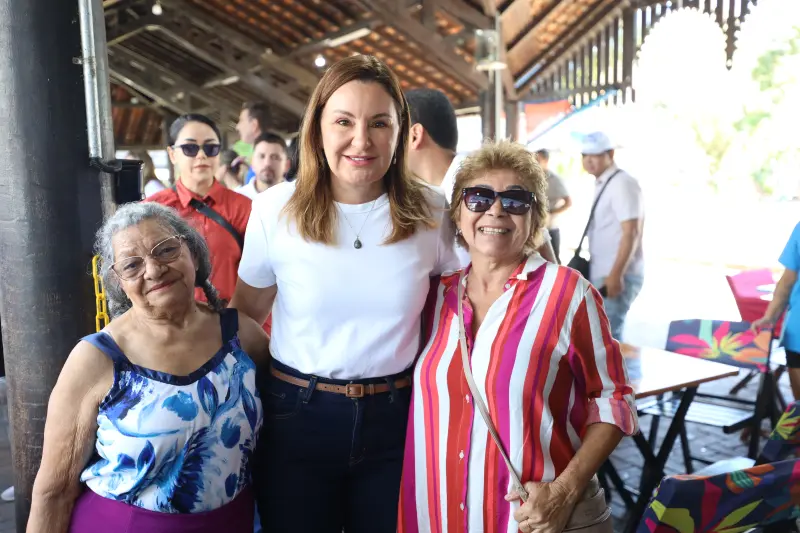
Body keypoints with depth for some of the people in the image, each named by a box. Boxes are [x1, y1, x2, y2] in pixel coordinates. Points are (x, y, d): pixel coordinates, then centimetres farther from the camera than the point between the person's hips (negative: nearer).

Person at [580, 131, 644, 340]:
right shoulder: (602, 184, 14)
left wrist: (616, 275, -23)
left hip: (618, 277, -9)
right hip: (601, 275, 9)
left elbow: (631, 233, -20)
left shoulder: (622, 184, -14)